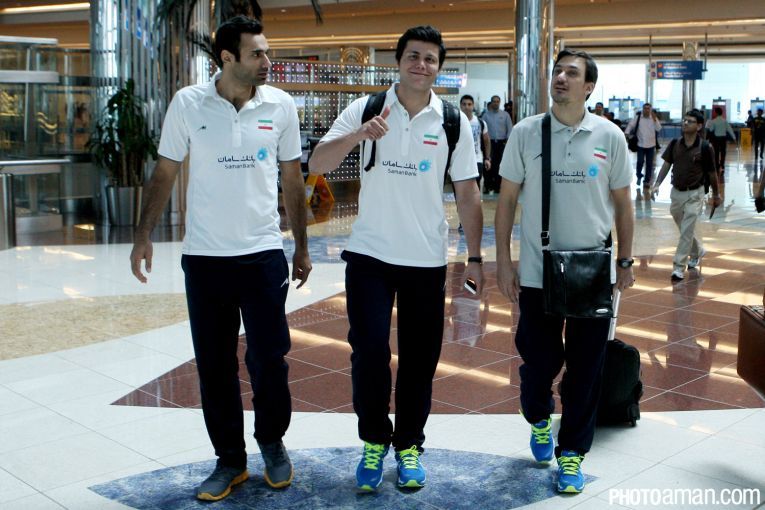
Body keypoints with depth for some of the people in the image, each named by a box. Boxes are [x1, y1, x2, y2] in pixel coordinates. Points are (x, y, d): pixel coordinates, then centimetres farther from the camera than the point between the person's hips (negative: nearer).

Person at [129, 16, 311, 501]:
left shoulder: (281, 105, 0)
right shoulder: (188, 104, -3)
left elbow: (292, 179, 7)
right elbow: (165, 172, 5)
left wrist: (302, 246, 9)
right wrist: (144, 235, -1)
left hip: (263, 252, 0)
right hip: (204, 255, 0)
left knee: (269, 359, 3)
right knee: (214, 365, 8)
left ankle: (272, 442, 29)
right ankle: (230, 459, 24)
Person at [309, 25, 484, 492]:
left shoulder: (454, 122, 0)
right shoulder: (365, 110, -2)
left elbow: (468, 194, 3)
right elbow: (316, 165, -9)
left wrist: (475, 257, -1)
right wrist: (358, 135, -26)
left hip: (428, 261, 1)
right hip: (369, 256, -1)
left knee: (420, 359, 8)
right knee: (369, 353, -1)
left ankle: (409, 445, 27)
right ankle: (374, 441, 21)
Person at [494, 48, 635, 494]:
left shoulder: (609, 136, 0)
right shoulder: (525, 133, -2)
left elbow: (623, 202, 7)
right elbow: (507, 199, 2)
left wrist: (626, 260, 7)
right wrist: (503, 262, -1)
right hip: (537, 271, 0)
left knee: (586, 366, 7)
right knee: (538, 359, 10)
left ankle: (572, 453, 23)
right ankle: (540, 419, 42)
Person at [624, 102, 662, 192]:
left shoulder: (654, 118, 2)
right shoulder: (637, 117, -1)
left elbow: (658, 129, -8)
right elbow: (630, 125, -5)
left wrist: (655, 119, -17)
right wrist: (626, 133, -20)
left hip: (651, 145, 2)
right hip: (640, 144, -2)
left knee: (649, 164, 6)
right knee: (640, 162, -8)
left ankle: (647, 181, 17)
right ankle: (639, 176, 19)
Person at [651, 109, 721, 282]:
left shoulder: (705, 148, -12)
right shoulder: (675, 144, 0)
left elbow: (711, 173, -3)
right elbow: (667, 164, 4)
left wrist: (716, 194, 6)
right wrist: (658, 184, -9)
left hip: (694, 194, -5)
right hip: (676, 192, 5)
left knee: (687, 231, -8)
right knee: (684, 229, 20)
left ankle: (679, 268, -4)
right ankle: (698, 251, 45)